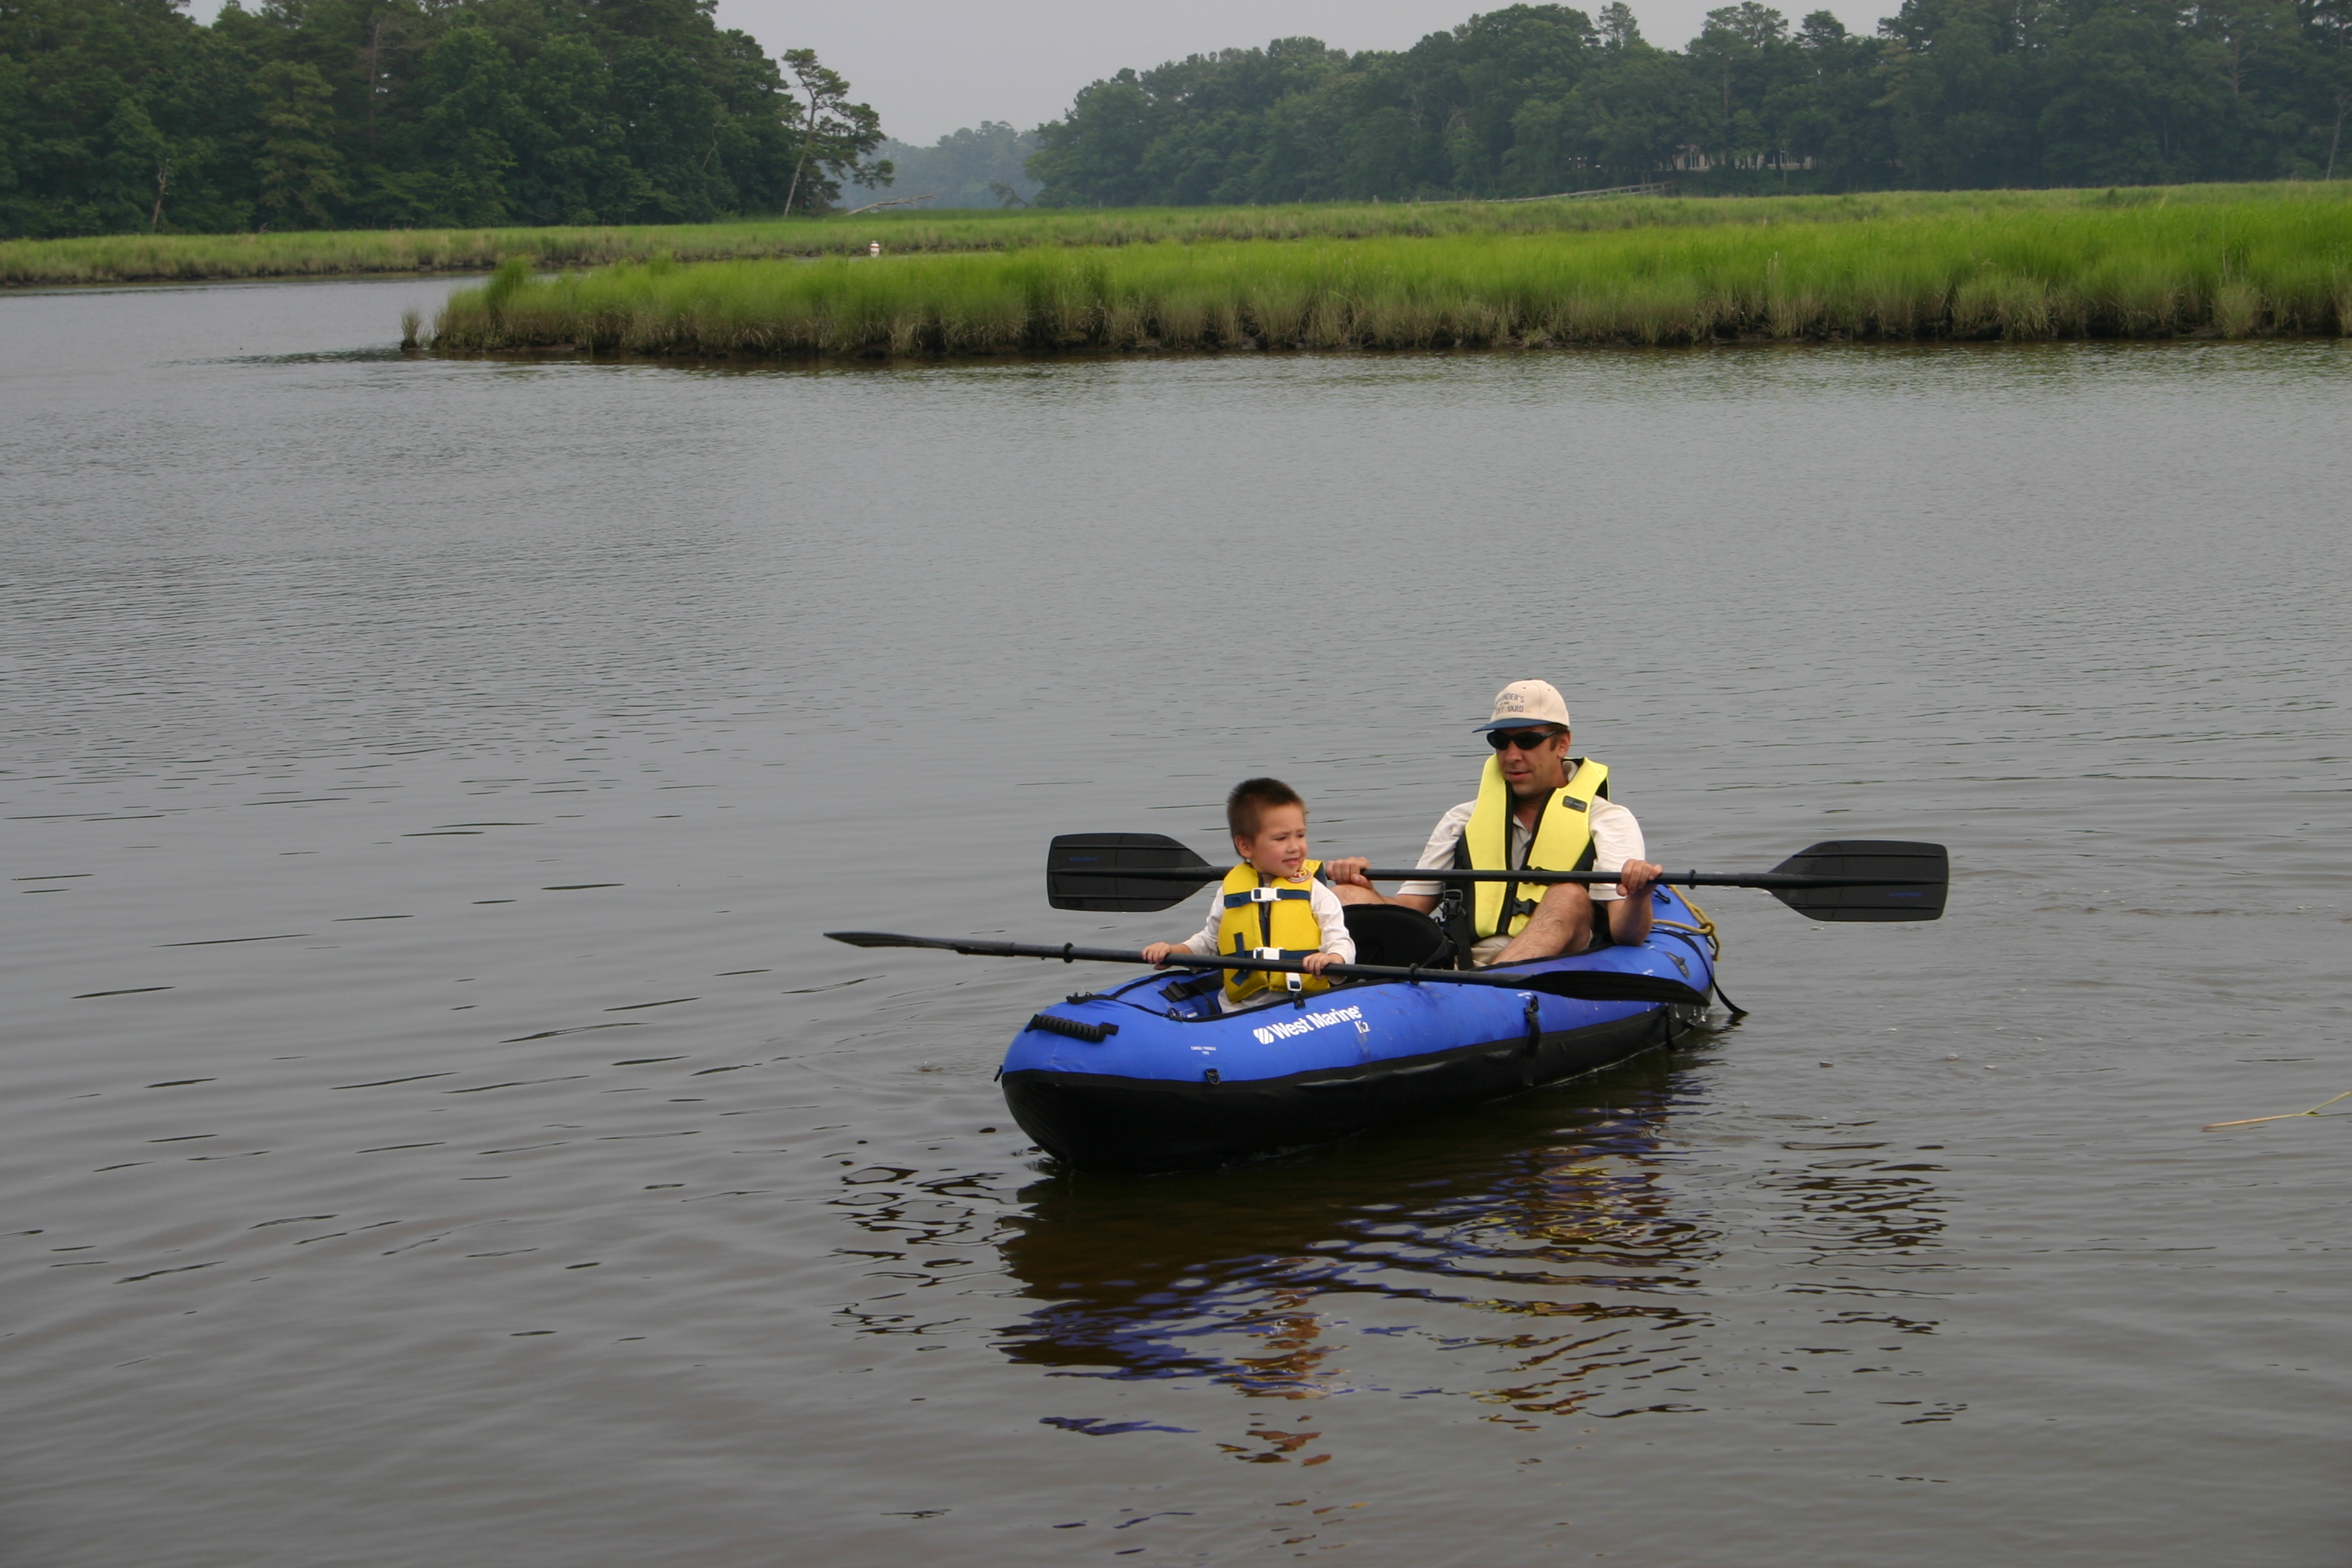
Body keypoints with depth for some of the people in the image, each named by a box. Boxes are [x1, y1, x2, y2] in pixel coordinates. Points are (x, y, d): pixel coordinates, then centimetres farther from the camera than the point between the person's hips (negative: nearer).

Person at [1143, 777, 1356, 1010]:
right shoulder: (1230, 893, 14)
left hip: (1306, 1008, -2)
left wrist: (1332, 960, -25)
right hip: (1240, 1008, 2)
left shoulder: (1314, 892, 5)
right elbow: (1208, 941, 28)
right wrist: (1173, 951, 12)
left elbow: (1340, 943, -2)